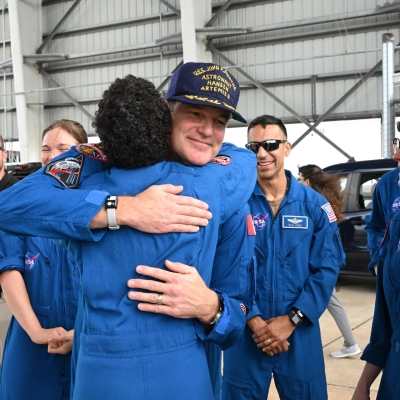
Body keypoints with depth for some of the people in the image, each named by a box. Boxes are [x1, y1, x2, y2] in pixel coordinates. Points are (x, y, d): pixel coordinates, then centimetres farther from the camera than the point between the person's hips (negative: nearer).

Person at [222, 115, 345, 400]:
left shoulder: (315, 205, -1)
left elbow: (328, 267, -3)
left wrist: (291, 319, -10)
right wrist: (255, 321, -14)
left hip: (300, 332, 1)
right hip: (246, 332, -1)